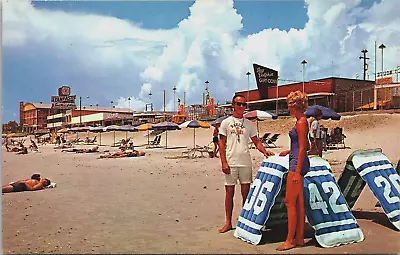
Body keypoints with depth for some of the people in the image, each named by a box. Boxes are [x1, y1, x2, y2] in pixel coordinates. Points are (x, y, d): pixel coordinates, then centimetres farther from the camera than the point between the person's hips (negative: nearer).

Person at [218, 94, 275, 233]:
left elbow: (256, 141, 11)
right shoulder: (226, 122, 3)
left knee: (246, 192, 6)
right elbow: (222, 143, 0)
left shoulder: (249, 124, 10)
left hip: (245, 163, 2)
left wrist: (265, 151, -8)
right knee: (229, 192, 4)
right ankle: (228, 222, 15)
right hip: (230, 163, -2)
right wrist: (224, 162, -8)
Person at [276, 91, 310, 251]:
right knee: (299, 203, 12)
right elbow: (306, 146, 22)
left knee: (290, 202, -5)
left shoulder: (301, 122, -14)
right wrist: (289, 151, 26)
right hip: (297, 162, 10)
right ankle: (299, 238, 19)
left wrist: (297, 172, -20)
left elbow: (303, 149, -18)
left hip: (297, 164, -10)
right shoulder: (301, 121, 15)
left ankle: (290, 241, 2)